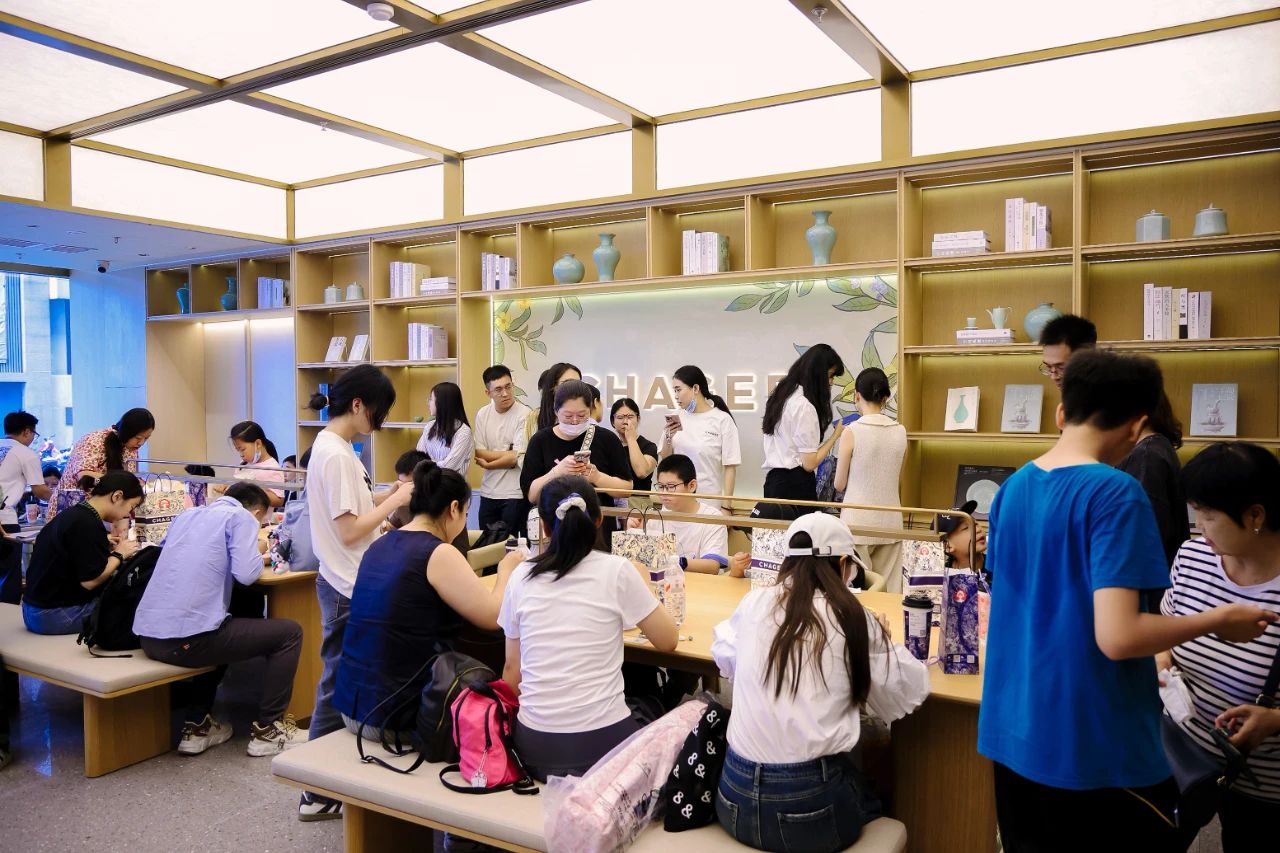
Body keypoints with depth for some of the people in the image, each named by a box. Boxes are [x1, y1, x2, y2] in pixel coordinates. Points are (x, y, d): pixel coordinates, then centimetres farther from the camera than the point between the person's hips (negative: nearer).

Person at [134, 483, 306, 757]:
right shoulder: (242, 518, 0)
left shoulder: (188, 515, 21)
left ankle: (197, 727, 33)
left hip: (147, 635, 8)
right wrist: (258, 553, 9)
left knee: (221, 629, 38)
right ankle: (267, 729, 12)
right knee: (289, 633, 6)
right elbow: (245, 574, -13)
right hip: (187, 639, -8)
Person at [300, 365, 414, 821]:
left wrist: (388, 495, 5)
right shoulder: (335, 454, -21)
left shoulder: (335, 445, 10)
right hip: (348, 590, -10)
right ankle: (320, 795, 16)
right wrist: (395, 499, -14)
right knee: (339, 686, 2)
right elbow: (349, 531, -22)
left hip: (352, 584, 10)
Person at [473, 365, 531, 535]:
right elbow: (479, 453, 0)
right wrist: (507, 454, -12)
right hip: (488, 493, 5)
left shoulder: (525, 414, -11)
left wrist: (487, 464, -3)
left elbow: (516, 458, -14)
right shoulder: (482, 414, 5)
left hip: (515, 495, -5)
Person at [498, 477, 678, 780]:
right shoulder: (617, 571, -10)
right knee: (653, 711, 29)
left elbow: (511, 671, 6)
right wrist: (639, 585, 15)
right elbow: (667, 641, 1)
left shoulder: (521, 577, 0)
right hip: (600, 743, -3)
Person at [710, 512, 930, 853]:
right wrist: (879, 641, 22)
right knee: (873, 798, 30)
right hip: (810, 812, -3)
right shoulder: (853, 619, -6)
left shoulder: (754, 603, 2)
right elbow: (911, 692, 5)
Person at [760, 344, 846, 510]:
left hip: (772, 479, 9)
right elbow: (809, 463, -13)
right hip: (795, 484, -8)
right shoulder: (804, 406, -15)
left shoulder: (780, 395, 11)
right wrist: (835, 435, -5)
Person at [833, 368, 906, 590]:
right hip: (890, 521, 4)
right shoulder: (900, 432, 1)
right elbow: (896, 478, 12)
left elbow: (839, 485, -3)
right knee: (889, 590, 11)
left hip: (859, 522, -4)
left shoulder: (851, 432, -11)